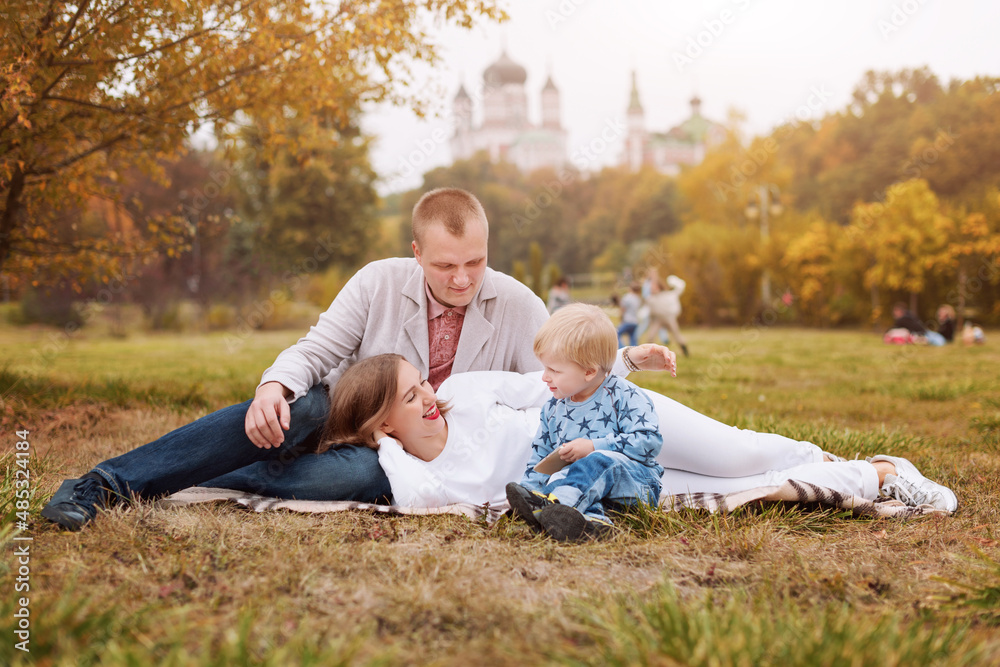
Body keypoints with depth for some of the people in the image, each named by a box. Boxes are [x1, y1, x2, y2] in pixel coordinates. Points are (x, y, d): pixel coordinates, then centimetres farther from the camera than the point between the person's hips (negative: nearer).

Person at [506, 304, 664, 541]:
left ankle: (553, 504, -59)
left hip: (635, 482, -4)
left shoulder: (624, 396, -5)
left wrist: (593, 448, -17)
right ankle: (589, 518, -59)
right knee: (558, 478, -30)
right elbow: (540, 461, 19)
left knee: (602, 461, -36)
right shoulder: (553, 410, 14)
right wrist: (527, 488, -1)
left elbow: (649, 440, -13)